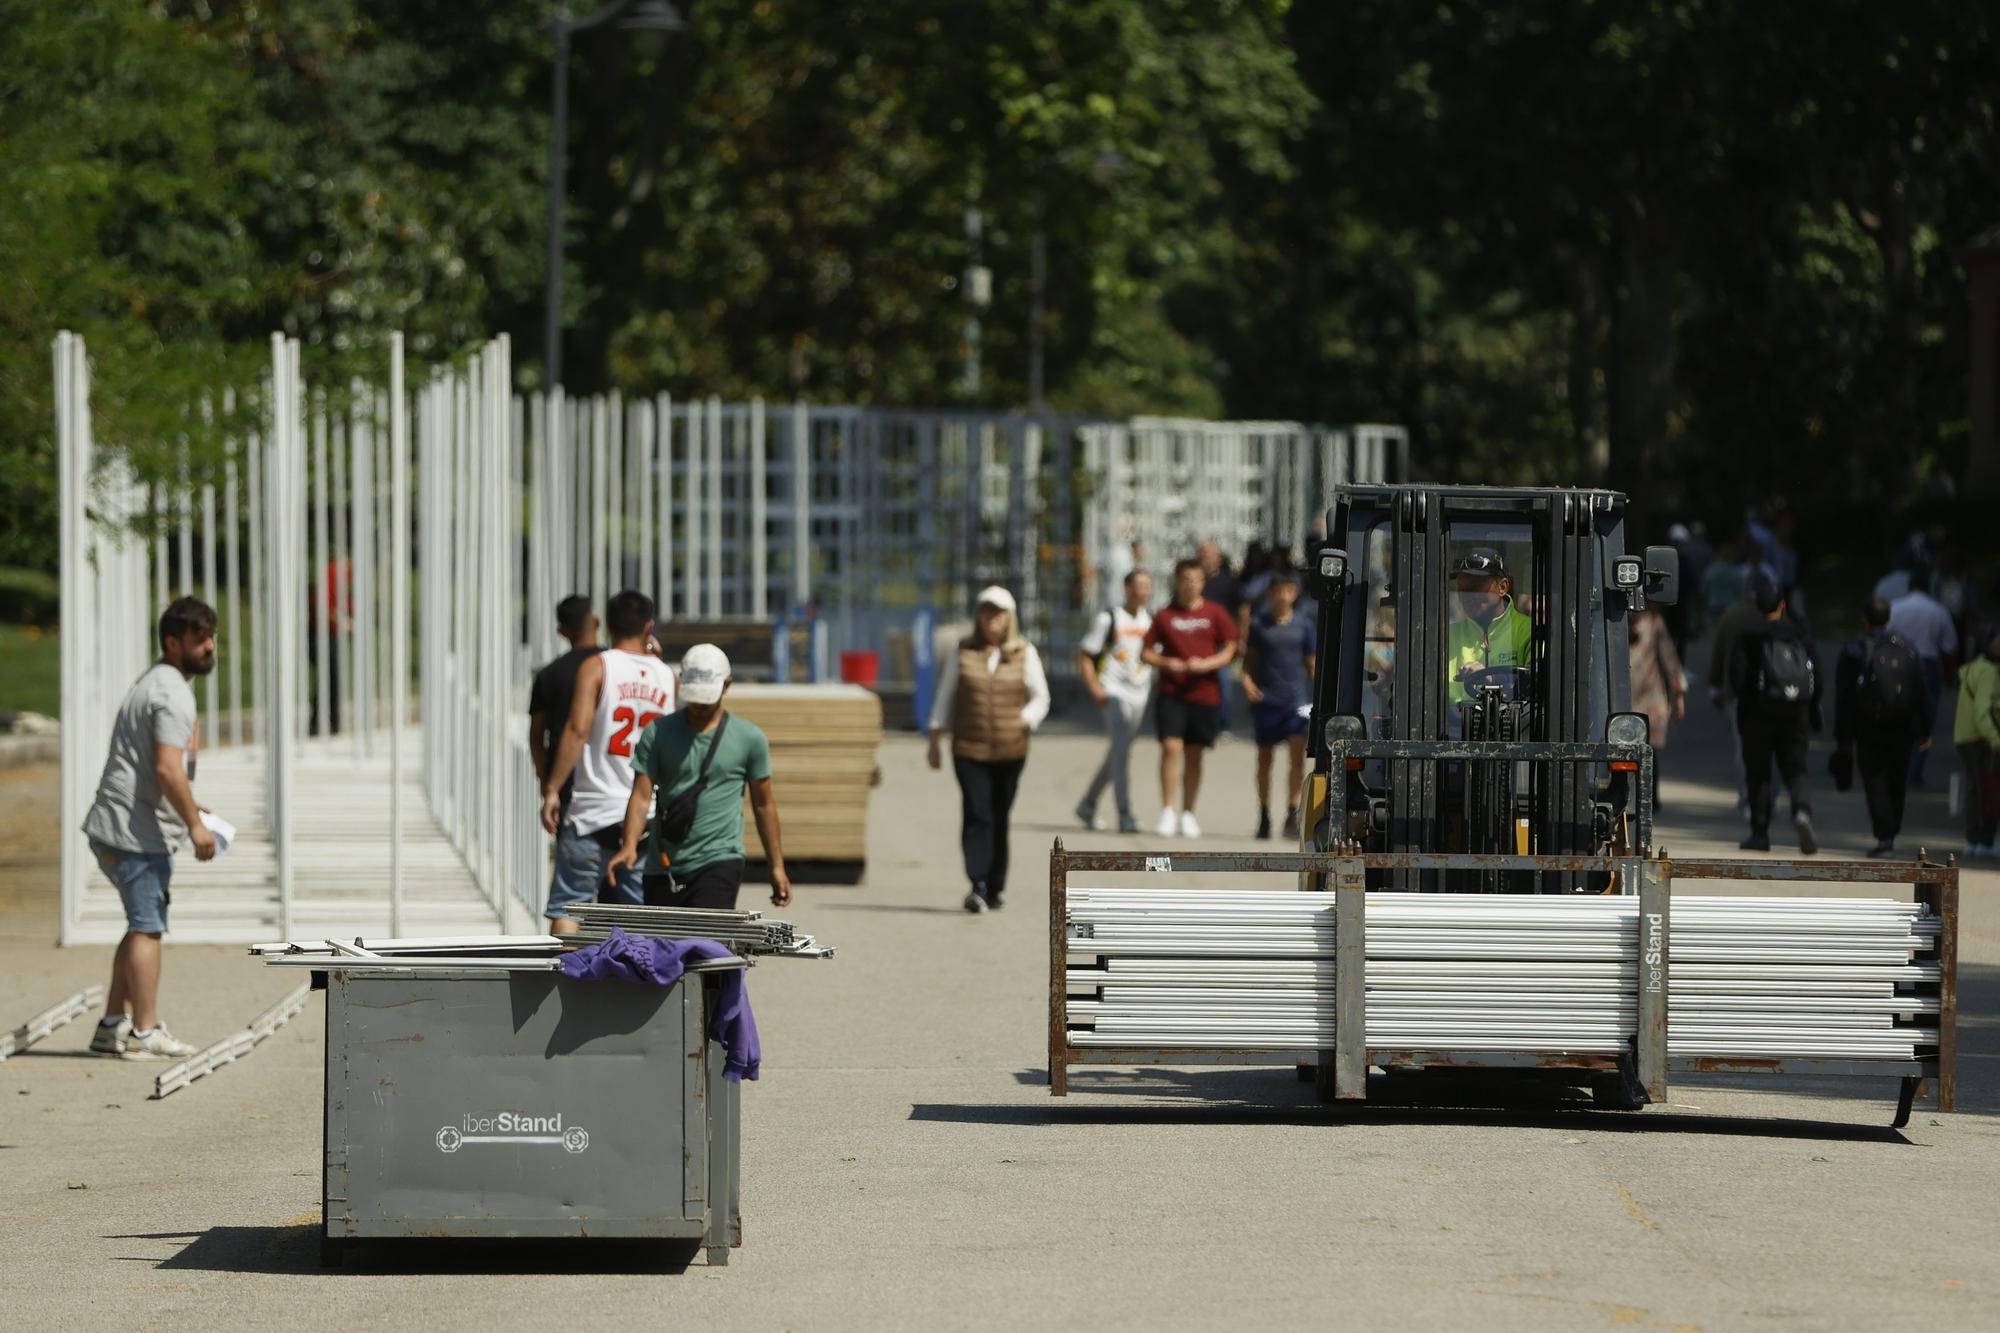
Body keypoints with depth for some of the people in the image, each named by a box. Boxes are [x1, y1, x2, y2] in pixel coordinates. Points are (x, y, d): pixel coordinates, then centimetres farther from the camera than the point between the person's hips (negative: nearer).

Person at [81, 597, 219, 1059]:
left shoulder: (153, 683, 19)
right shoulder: (173, 694, -15)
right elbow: (167, 768, -24)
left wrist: (186, 807, 26)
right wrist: (194, 824, -18)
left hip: (111, 827, 10)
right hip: (138, 833, -10)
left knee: (143, 925, 17)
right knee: (148, 927, -5)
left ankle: (114, 1023, 19)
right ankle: (145, 1033, -2)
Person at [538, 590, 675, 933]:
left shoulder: (596, 666, -3)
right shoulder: (667, 677, 8)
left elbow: (578, 728, -14)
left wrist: (551, 789, -12)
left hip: (594, 811, -4)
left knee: (567, 907, -1)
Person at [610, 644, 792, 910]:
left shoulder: (749, 738, 4)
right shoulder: (658, 733, 5)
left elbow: (763, 804, 10)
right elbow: (642, 796, -1)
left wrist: (777, 867, 9)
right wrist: (629, 846, -19)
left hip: (719, 861, -3)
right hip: (663, 865, 3)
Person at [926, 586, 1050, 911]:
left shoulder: (1024, 653, 6)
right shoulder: (962, 652, 5)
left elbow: (1040, 698, 11)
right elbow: (945, 697, 11)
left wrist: (1025, 720, -8)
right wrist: (935, 740, 7)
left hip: (1010, 751, 1)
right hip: (969, 750, -1)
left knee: (999, 820, 7)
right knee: (976, 817, -13)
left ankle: (995, 887, 19)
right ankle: (978, 887, -21)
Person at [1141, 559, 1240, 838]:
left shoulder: (1216, 614, 5)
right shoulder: (1165, 616, 6)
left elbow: (1231, 651, 3)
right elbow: (1146, 654, 8)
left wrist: (1205, 664, -13)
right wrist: (1166, 663, -11)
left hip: (1205, 694, 1)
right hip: (1171, 692, -1)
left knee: (1194, 754, 5)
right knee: (1171, 747, -13)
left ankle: (1187, 814, 15)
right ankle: (1167, 812, -10)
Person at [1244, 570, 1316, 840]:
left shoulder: (1302, 625, 5)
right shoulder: (1259, 625, 2)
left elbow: (1311, 662, 11)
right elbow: (1248, 657, 8)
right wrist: (1247, 679, -10)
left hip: (1295, 698, 0)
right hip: (1265, 697, 0)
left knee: (1297, 754, -12)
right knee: (1264, 757, 8)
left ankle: (1292, 815, -11)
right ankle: (1264, 815, 18)